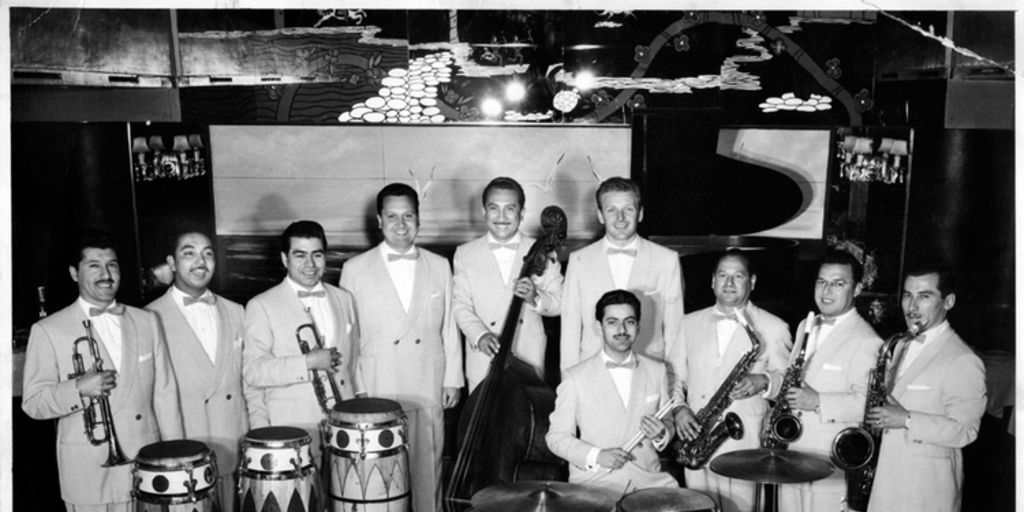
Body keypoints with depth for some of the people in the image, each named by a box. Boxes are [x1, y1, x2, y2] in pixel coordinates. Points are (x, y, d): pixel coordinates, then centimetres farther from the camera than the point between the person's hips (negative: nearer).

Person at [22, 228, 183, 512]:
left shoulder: (146, 321, 8)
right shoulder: (48, 331, -2)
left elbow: (164, 395, 8)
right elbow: (33, 403, -3)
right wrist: (79, 388, -21)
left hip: (146, 469, 3)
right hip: (89, 477, -2)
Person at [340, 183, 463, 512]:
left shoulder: (439, 267, 8)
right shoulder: (355, 269, 1)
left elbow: (449, 327, 10)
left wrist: (453, 380, 7)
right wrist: (352, 392, -1)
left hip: (429, 390, 2)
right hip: (377, 391, -2)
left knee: (428, 472, 8)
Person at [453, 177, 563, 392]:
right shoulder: (465, 254, 5)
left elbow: (559, 302, 2)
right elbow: (460, 304, -1)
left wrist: (535, 298, -19)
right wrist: (479, 335, -18)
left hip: (529, 358, 0)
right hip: (483, 361, 0)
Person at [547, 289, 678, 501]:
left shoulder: (656, 371, 8)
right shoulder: (575, 377, -3)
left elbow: (668, 424, 17)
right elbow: (557, 437, 0)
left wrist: (660, 435, -7)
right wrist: (596, 456, -15)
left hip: (649, 477, 3)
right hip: (595, 480, -3)